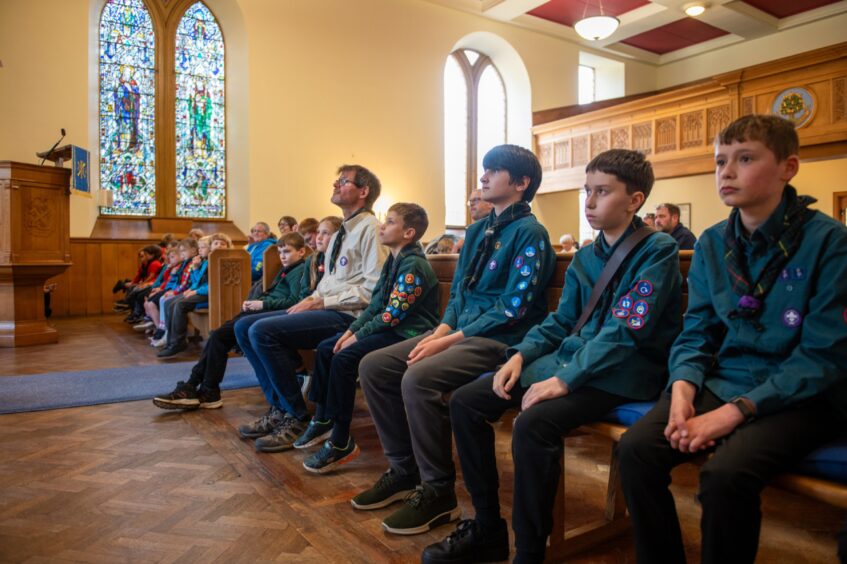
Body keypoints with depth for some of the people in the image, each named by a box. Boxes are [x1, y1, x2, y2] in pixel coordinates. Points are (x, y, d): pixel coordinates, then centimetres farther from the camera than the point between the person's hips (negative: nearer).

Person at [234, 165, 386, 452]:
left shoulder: (370, 228, -9)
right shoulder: (342, 232, 20)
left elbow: (373, 288, -18)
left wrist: (320, 302, -16)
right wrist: (310, 300, 3)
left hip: (346, 316, -10)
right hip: (323, 309, 10)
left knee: (262, 331, -23)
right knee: (244, 327, 3)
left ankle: (297, 418, -9)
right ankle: (279, 407, 7)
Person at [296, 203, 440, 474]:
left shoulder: (414, 266, -17)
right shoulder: (392, 261, 13)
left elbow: (393, 314, -22)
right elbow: (375, 303, 12)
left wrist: (358, 336, -15)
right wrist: (352, 330, 1)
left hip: (408, 334, -11)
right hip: (389, 329, 11)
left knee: (344, 358, -25)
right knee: (325, 348, 8)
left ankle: (341, 443, -15)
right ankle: (323, 421, 19)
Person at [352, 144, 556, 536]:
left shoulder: (530, 233, -9)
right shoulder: (478, 230, 16)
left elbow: (514, 308, -17)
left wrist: (451, 339, -19)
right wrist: (441, 330, -1)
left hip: (500, 340, -8)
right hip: (461, 332, 9)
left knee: (418, 379, -31)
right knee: (373, 366, -3)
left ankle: (438, 493, -12)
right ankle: (404, 470, 9)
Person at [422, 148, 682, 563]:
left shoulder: (658, 250, -8)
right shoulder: (585, 257, 13)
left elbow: (626, 330, -18)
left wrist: (565, 379, -23)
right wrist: (520, 355, -1)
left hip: (625, 372, -7)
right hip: (572, 356, 8)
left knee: (533, 424, -34)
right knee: (465, 401, -4)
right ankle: (487, 528, 7)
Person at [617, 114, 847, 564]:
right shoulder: (712, 243, 5)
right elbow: (696, 332, 8)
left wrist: (735, 412, -21)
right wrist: (683, 388, -13)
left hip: (801, 397, -4)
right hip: (722, 382, 5)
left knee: (725, 473, -31)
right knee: (636, 448, -17)